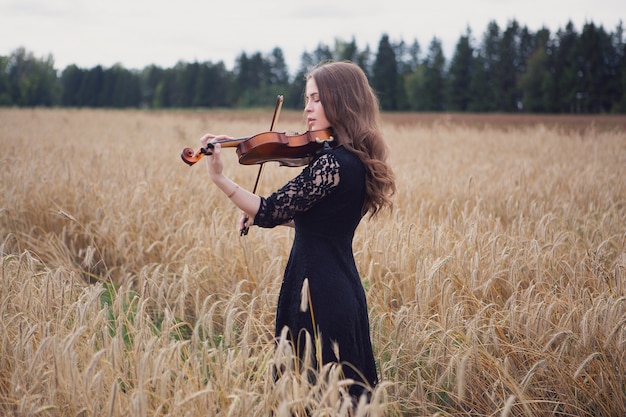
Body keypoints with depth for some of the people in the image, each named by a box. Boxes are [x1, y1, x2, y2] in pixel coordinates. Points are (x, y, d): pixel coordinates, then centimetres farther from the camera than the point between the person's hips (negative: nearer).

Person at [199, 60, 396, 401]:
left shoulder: (332, 163, -20)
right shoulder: (356, 160, 10)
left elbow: (272, 210, -21)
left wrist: (218, 177, -23)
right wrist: (262, 213, 9)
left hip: (317, 290, -10)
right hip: (344, 288, 10)